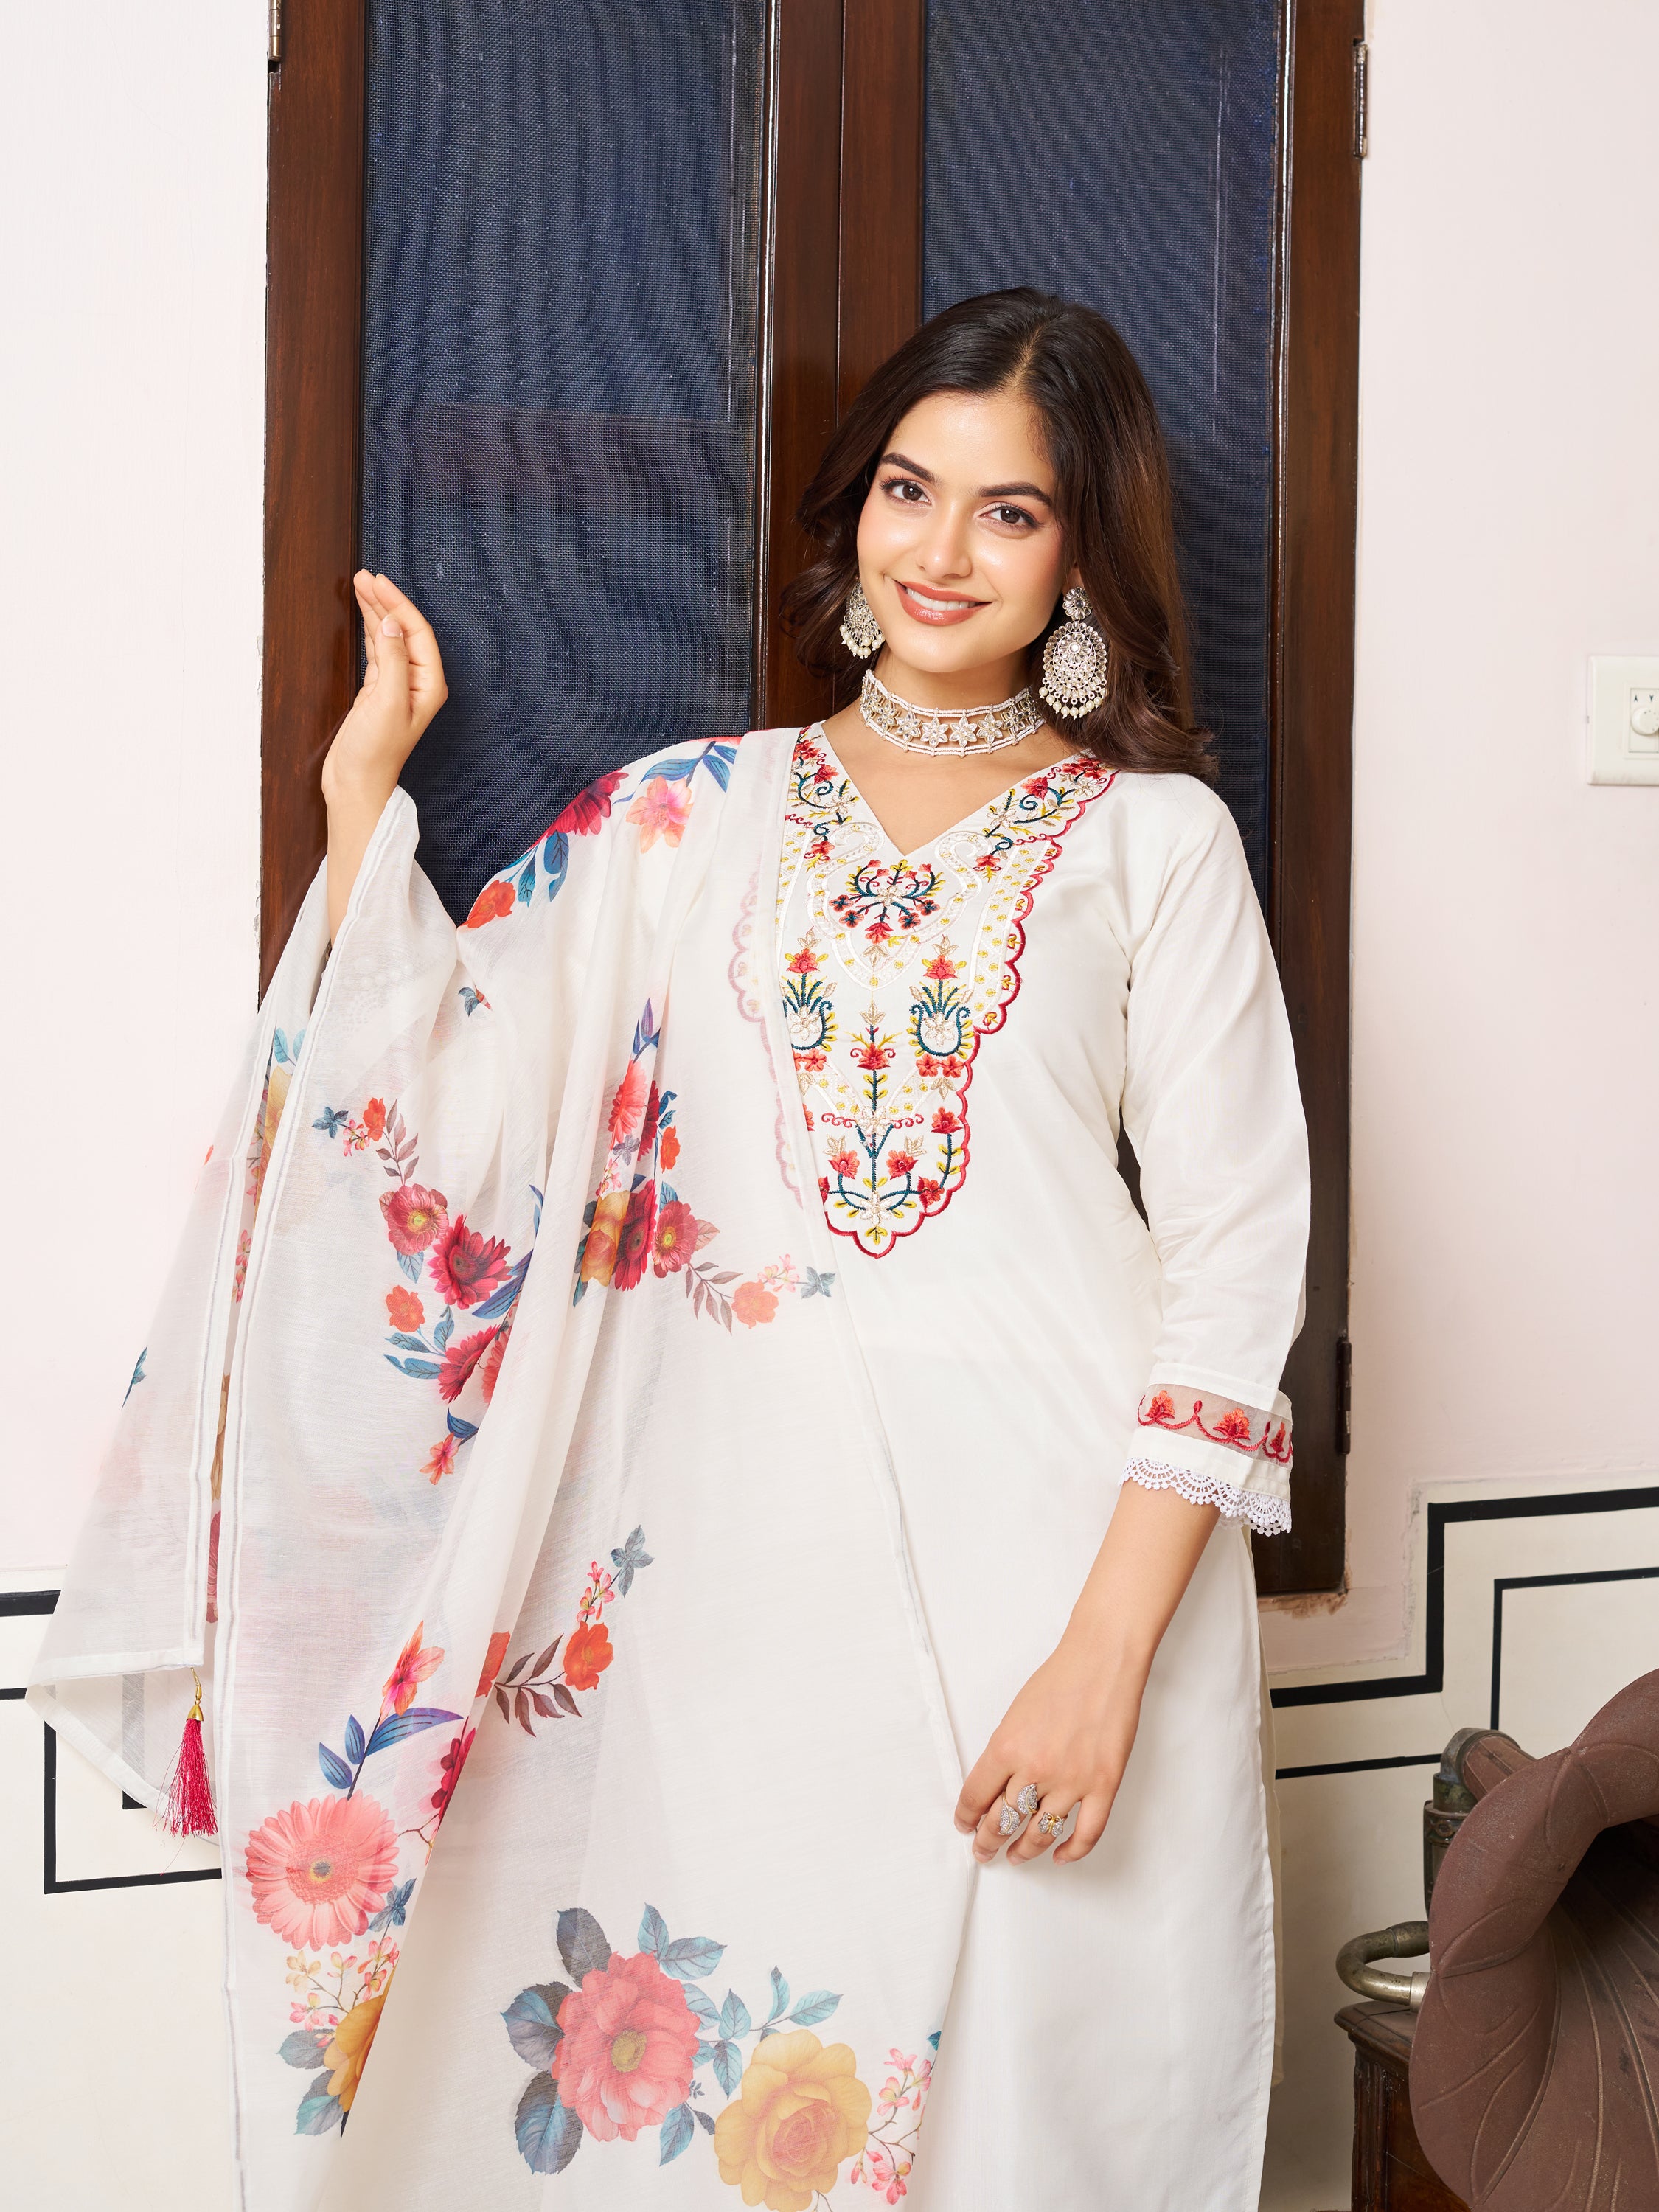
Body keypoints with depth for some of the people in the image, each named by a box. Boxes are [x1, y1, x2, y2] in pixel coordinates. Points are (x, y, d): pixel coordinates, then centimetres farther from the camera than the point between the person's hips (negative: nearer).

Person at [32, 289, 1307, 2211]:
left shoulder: (1153, 834, 5)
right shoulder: (687, 817, 12)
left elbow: (1237, 1257, -1)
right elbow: (434, 1117, 3)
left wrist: (1111, 1648, -10)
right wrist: (363, 779, 3)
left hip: (1062, 1550, -1)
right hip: (746, 1568, 2)